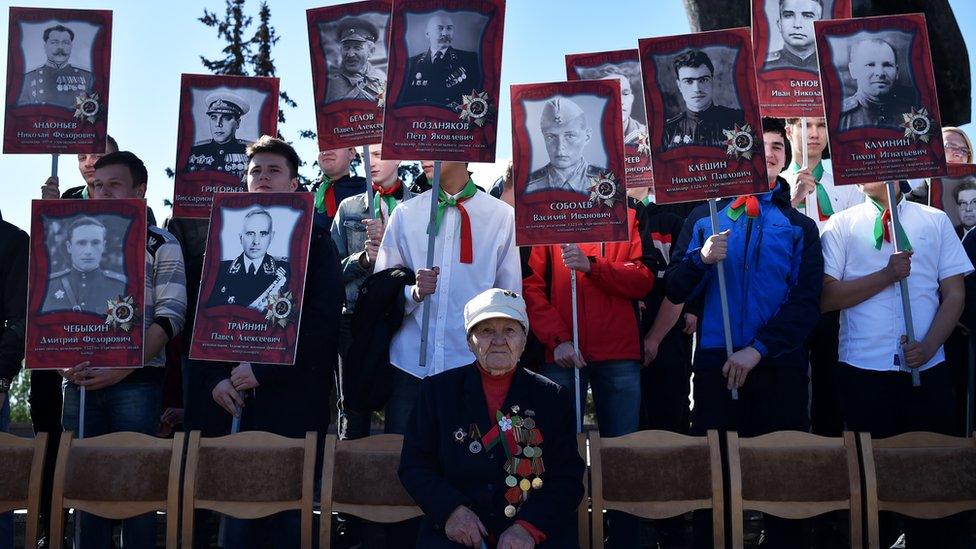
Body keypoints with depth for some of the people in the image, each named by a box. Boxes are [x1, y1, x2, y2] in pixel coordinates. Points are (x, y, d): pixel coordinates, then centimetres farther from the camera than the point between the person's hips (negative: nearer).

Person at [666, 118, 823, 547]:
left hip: (779, 365, 0)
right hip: (715, 363, 0)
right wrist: (701, 259, -15)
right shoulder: (705, 217, 10)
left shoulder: (799, 226, 9)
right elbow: (675, 290, 4)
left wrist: (757, 350, -11)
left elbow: (806, 302, -1)